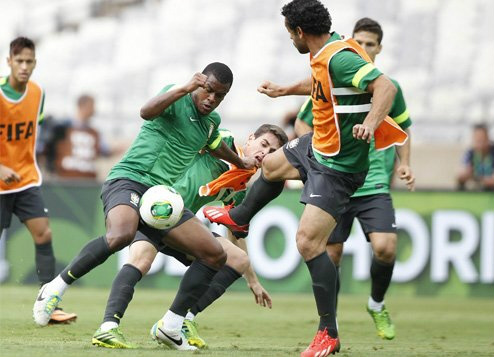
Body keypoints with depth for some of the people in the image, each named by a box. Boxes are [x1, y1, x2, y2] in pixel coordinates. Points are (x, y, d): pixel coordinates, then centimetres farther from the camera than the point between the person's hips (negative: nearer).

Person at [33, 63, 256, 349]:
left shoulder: (212, 121, 18)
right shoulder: (177, 98, -5)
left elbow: (215, 145, 44)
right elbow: (147, 112, -28)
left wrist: (240, 163, 58)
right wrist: (184, 88, -35)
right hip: (129, 179, -8)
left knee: (215, 255, 1)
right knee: (121, 235, -40)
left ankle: (171, 325, 8)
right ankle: (57, 287, -25)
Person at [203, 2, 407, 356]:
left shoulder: (340, 58, -29)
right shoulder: (324, 56, 1)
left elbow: (385, 86, -37)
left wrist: (370, 123, -52)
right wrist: (283, 90, 39)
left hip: (337, 167, -10)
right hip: (317, 146, 10)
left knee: (308, 242, -15)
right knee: (272, 165, 33)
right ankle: (239, 219, 65)